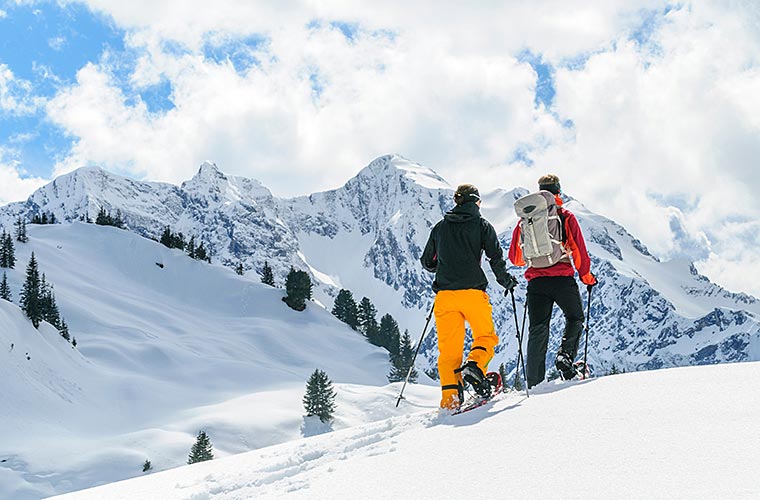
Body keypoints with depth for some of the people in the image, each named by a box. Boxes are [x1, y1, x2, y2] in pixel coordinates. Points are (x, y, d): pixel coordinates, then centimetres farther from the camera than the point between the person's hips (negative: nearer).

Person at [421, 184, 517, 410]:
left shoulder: (440, 227, 13)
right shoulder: (481, 225, 5)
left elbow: (426, 262, 19)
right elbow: (496, 257, -5)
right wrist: (505, 280, 12)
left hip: (445, 294, 3)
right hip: (473, 292, -2)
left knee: (448, 348, 6)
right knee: (485, 336, 15)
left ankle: (450, 395, -6)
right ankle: (474, 366, -14)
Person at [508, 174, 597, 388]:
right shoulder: (566, 217, 0)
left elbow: (515, 257, 14)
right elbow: (579, 250, -2)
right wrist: (586, 275, 13)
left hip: (536, 282, 3)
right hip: (562, 279, -2)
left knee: (538, 330, 6)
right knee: (575, 318, 20)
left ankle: (535, 384, 2)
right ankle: (565, 355, -4)